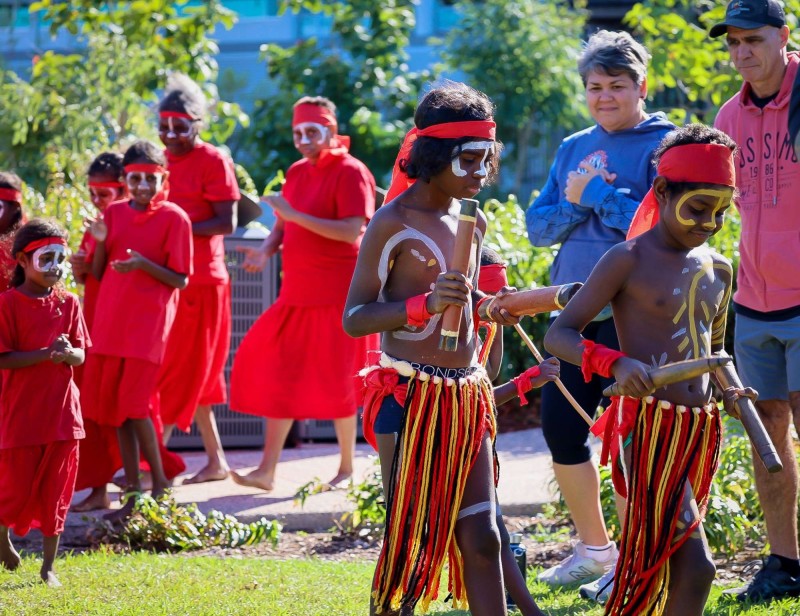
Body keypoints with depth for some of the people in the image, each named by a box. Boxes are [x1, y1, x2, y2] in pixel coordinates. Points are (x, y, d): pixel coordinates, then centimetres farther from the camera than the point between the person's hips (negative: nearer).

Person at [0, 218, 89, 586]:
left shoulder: (68, 303, 6)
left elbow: (81, 354, 6)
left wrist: (68, 353, -18)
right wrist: (45, 353, -24)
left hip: (62, 411, 4)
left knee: (56, 492, 6)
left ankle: (48, 566, 15)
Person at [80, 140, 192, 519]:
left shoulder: (174, 218, -5)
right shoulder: (114, 213, 10)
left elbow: (180, 280, -6)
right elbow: (96, 274, 11)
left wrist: (143, 264, -21)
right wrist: (101, 242, -7)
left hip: (149, 321, -6)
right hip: (110, 318, 6)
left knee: (134, 403, -12)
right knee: (113, 405, 4)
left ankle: (159, 485, 2)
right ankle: (133, 492, 10)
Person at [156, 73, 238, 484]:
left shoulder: (214, 162, -8)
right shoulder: (161, 159, 13)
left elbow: (227, 222, -13)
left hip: (200, 280, -7)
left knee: (176, 373, -6)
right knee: (194, 374, 10)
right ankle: (216, 461, 17)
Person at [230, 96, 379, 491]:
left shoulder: (350, 172, -11)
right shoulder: (297, 172, 12)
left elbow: (352, 231, -21)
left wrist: (294, 213, -24)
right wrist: (265, 251, -4)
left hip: (336, 294, -7)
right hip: (298, 292, 7)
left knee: (335, 382, 0)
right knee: (279, 373, 3)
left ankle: (347, 469, 14)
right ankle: (266, 470, 4)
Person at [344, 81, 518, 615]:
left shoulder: (473, 221, 12)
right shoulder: (393, 223, -10)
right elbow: (354, 318, -13)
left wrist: (485, 308, 6)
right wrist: (425, 304, -26)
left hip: (467, 395, 6)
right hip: (411, 396, -6)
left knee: (481, 538, 4)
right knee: (411, 540, -3)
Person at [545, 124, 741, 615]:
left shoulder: (718, 270, 13)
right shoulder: (628, 261, -7)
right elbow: (558, 334, -9)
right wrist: (616, 362, -26)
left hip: (702, 430, 7)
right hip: (650, 428, -7)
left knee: (665, 569, 11)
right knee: (696, 567, -18)